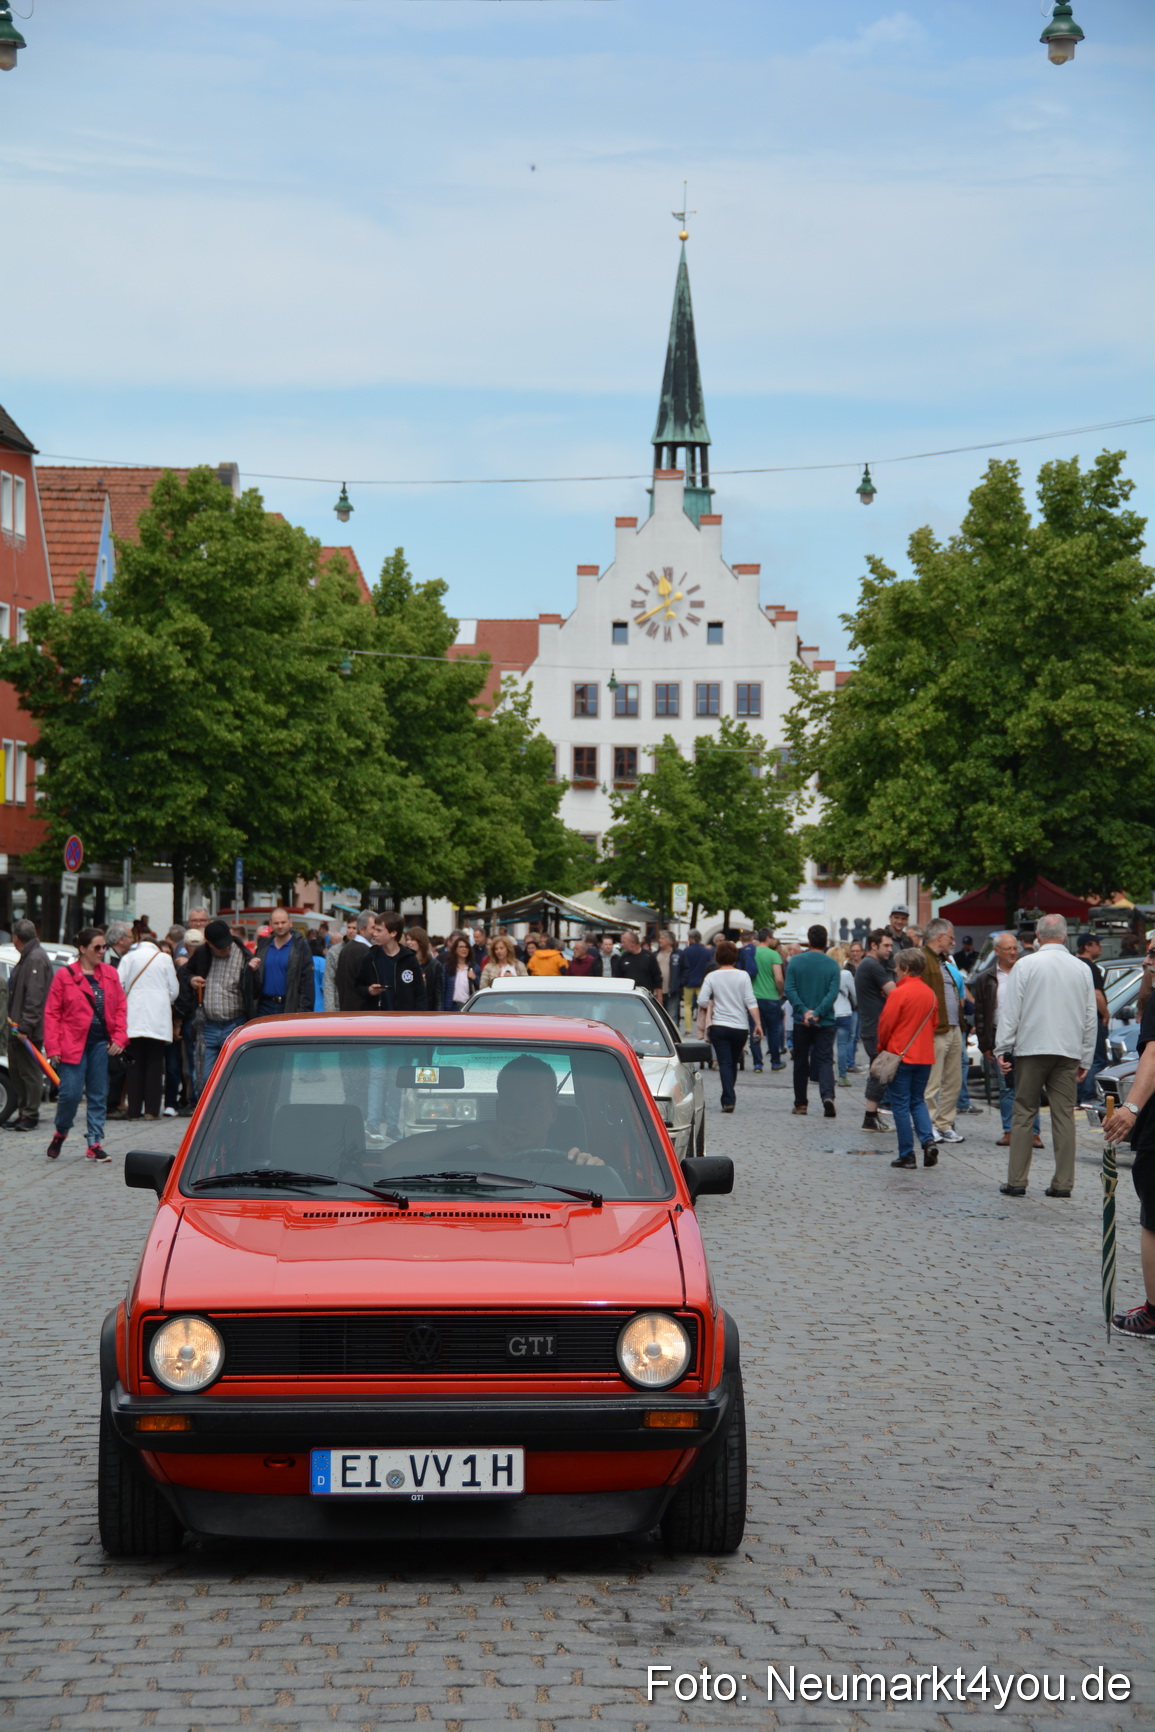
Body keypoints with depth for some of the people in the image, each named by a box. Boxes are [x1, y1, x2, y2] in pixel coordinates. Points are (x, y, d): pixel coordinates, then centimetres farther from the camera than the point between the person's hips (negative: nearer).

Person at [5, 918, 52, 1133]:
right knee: (16, 1069, 14)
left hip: (30, 1029, -11)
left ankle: (30, 1116, 1)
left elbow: (34, 998, -23)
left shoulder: (36, 959, -17)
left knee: (30, 1071, -4)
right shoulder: (28, 957, 16)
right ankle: (23, 1110, 22)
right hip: (19, 1027, 11)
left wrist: (25, 1028, -24)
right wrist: (17, 1024, 19)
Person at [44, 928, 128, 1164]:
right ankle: (60, 1133, 20)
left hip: (101, 1043, 4)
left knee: (98, 1095, 5)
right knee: (70, 1093, -6)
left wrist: (119, 1037, -2)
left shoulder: (110, 974, 8)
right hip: (73, 1043, -3)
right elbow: (51, 1013, -2)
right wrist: (53, 1048, -8)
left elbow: (120, 1007, 11)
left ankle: (95, 1144, 11)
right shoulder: (65, 976, -2)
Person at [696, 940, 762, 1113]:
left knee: (725, 1063, -3)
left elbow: (702, 1001, -6)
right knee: (733, 1063, 16)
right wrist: (758, 1024, -2)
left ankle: (728, 1100, -18)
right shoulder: (743, 976, -1)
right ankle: (728, 1097, 25)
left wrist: (710, 1009, 15)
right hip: (740, 1027, 1)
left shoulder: (712, 977, -2)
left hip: (719, 1027, -1)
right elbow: (751, 1002, -6)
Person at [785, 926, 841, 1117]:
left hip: (801, 1022, 1)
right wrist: (818, 1013, -15)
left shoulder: (795, 961, -2)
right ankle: (828, 1096, -23)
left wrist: (804, 1010, -13)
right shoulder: (832, 964, -3)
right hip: (825, 1022, -1)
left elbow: (789, 989, -9)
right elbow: (833, 993, -12)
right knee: (825, 1061, 0)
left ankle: (800, 1103, 17)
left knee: (801, 1062, 12)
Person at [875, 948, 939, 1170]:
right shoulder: (930, 994, 3)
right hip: (925, 1056, 6)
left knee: (901, 1104, 3)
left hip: (901, 1054, -6)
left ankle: (907, 1155, 3)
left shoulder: (899, 993, -15)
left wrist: (882, 1048, 8)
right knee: (918, 1101, 17)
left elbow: (885, 1024, -10)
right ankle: (928, 1140, -4)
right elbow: (934, 1023, 11)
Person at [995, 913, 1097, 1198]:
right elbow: (1091, 1018, 11)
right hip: (1069, 1052, 3)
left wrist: (1004, 1048, 3)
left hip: (1031, 1049, -3)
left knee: (1023, 1114, 3)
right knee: (1064, 1116, 4)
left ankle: (1016, 1181, 1)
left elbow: (1010, 1010, -4)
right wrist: (1085, 1059, 17)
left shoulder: (1025, 965, -3)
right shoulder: (1082, 969, 7)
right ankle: (1063, 1183, 3)